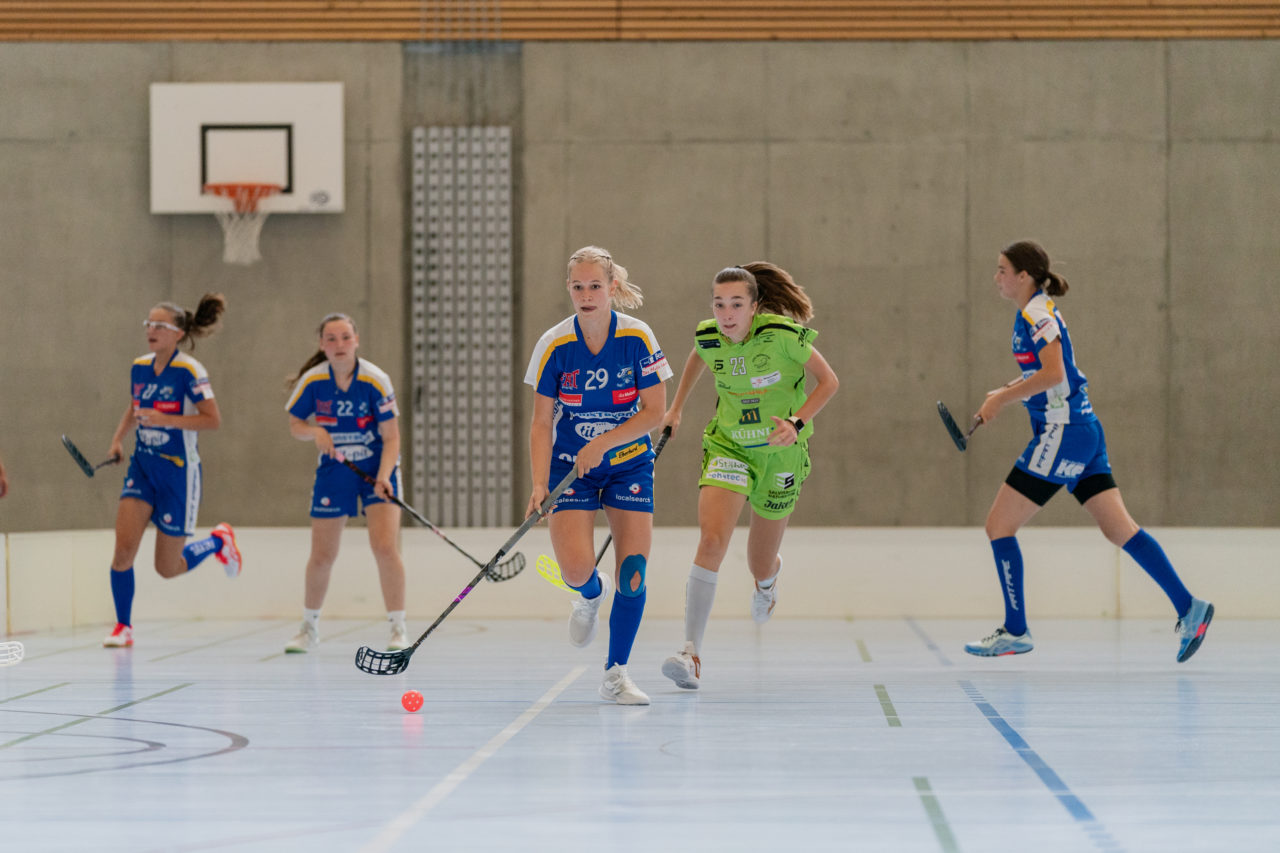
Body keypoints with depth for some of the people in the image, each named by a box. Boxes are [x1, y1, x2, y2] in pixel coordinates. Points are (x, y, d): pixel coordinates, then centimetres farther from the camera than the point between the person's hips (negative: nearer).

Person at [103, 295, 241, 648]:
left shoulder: (188, 371, -14)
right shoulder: (139, 367, 4)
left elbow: (213, 419, -17)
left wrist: (164, 419, -25)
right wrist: (118, 439, 8)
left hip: (178, 471, -5)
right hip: (142, 466, 5)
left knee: (168, 568, 4)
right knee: (123, 548, -13)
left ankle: (218, 541, 32)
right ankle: (122, 627, 1)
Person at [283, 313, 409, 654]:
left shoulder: (376, 380, -16)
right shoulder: (312, 381, -11)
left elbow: (391, 437, -12)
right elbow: (295, 424, 3)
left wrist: (384, 476, -27)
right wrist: (314, 431, -20)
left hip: (377, 469, -2)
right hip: (333, 470, 2)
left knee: (385, 547, -17)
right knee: (322, 556, 6)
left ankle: (398, 629, -6)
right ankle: (309, 628, 27)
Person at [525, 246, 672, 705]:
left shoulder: (638, 338, -12)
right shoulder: (554, 345, -11)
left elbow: (654, 410, -10)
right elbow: (541, 423, -8)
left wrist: (603, 443, -21)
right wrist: (539, 485, -18)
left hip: (630, 464, 0)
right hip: (570, 465, 0)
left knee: (633, 572, -10)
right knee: (576, 568, -18)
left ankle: (615, 674, 4)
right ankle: (592, 592, 22)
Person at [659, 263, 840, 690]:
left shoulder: (783, 335, -22)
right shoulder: (707, 338, -10)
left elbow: (828, 381, -12)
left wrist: (798, 423, -25)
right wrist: (676, 407, 20)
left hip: (779, 452, -1)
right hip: (728, 446, 2)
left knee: (761, 567, 11)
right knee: (711, 541, -23)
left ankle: (768, 578, 53)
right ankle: (691, 653, -24)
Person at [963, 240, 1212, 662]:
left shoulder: (1036, 314, -13)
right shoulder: (1036, 311, 16)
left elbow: (1053, 374, -23)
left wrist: (1002, 398, -15)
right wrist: (1005, 392, 13)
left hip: (1062, 433, -10)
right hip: (1082, 428, 10)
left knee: (999, 525, -4)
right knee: (1118, 528, 6)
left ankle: (1015, 631, 1)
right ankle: (1187, 607, 0)